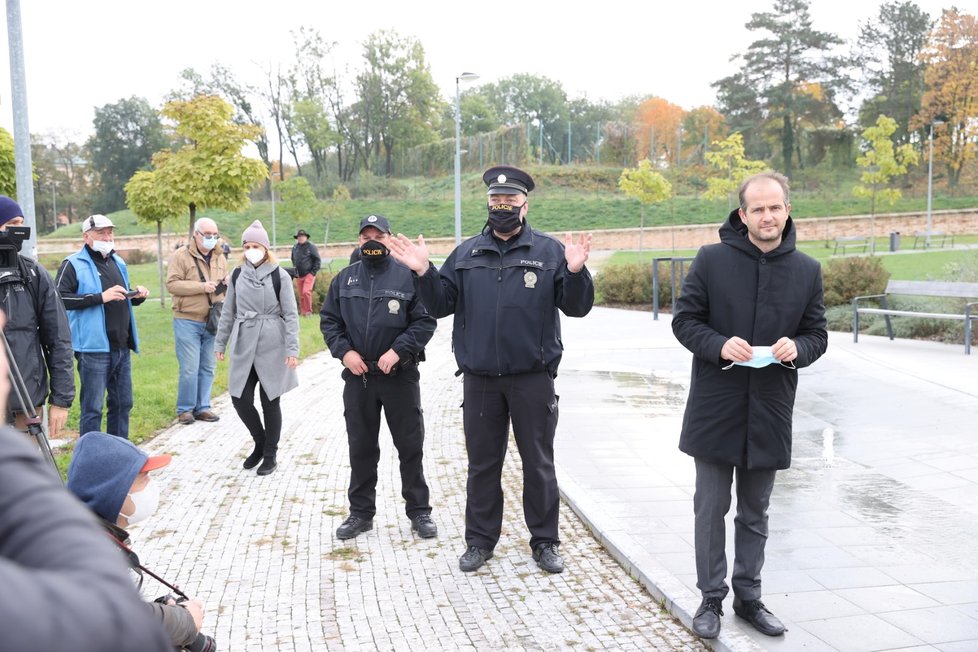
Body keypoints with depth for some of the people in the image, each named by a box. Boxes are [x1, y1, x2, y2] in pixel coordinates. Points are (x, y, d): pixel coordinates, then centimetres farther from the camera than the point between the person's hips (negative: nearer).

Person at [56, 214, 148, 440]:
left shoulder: (118, 262, 17)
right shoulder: (74, 265, -5)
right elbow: (60, 299, -17)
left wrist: (137, 296, 6)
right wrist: (100, 297, -23)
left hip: (121, 347, 7)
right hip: (93, 348, -7)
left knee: (123, 403, 14)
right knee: (92, 408, -3)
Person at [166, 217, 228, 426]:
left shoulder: (220, 258, 13)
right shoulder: (181, 255, -4)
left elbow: (226, 287, 24)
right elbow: (172, 284, -13)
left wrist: (228, 284, 0)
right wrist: (202, 286, -19)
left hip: (212, 322, 5)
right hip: (187, 321, -5)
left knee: (208, 368, 9)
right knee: (189, 368, -4)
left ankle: (202, 407, 20)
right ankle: (185, 409, 10)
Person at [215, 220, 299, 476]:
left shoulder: (279, 275, -4)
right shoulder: (237, 275, 7)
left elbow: (290, 314, -5)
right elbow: (229, 311, 14)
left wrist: (292, 348, -11)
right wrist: (220, 342, 13)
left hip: (272, 345, -4)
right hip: (243, 346, 4)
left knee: (270, 401, 3)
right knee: (240, 399, 2)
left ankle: (270, 454, 19)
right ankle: (260, 443, 26)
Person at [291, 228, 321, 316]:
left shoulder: (311, 247, -6)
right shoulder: (295, 247, 9)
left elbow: (317, 260, -5)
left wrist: (313, 272, -10)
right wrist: (295, 271, 16)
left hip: (309, 274, -5)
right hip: (299, 276, 5)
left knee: (306, 292, -18)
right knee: (301, 295, 7)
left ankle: (309, 311, -7)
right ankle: (303, 312, 16)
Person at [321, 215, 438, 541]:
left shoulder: (408, 276, -3)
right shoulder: (344, 279, 8)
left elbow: (426, 321, -6)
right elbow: (328, 320, 10)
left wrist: (398, 350, -16)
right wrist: (344, 351, -6)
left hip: (400, 376, -3)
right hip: (357, 376, 3)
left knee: (410, 446, 5)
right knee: (361, 448, 12)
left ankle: (419, 511, 17)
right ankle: (361, 513, 24)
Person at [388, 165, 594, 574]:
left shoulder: (549, 251, -1)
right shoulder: (466, 254, 8)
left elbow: (577, 307, -6)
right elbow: (441, 305, 6)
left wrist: (575, 272, -23)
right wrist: (423, 272, -9)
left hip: (533, 379, -2)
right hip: (480, 379, 2)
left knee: (538, 463, 9)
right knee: (482, 463, 12)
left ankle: (545, 542, 23)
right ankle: (480, 540, 25)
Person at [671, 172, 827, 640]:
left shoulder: (807, 271, 4)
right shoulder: (712, 260, -5)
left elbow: (817, 335, 9)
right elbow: (684, 320, -3)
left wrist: (797, 348, -14)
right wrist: (719, 345, -21)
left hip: (770, 412, 3)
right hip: (715, 409, -2)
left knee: (755, 513, 15)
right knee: (711, 509, 7)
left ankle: (748, 597, 30)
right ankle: (711, 599, 21)